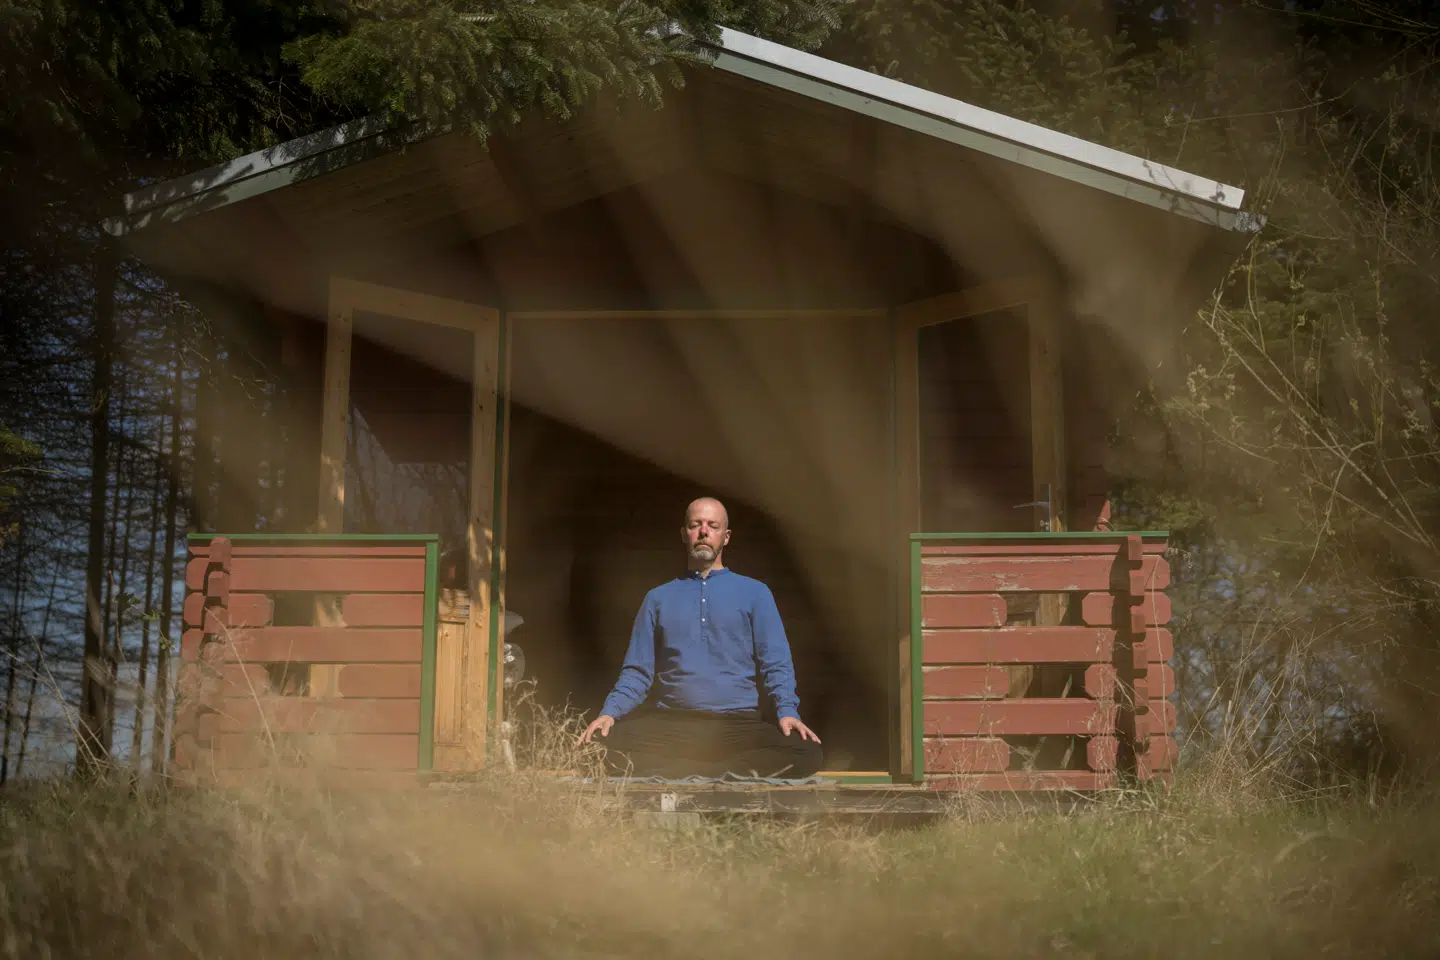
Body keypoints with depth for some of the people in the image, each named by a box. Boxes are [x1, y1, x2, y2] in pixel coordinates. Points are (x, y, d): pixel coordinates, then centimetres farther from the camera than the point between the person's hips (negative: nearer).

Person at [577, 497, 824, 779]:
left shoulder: (755, 593, 14)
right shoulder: (658, 598, 20)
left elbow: (776, 664, 5)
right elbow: (638, 671, 15)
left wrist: (787, 711, -16)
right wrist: (609, 713, -5)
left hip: (740, 723, -1)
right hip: (671, 724, 1)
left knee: (807, 753, -32)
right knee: (603, 745, -31)